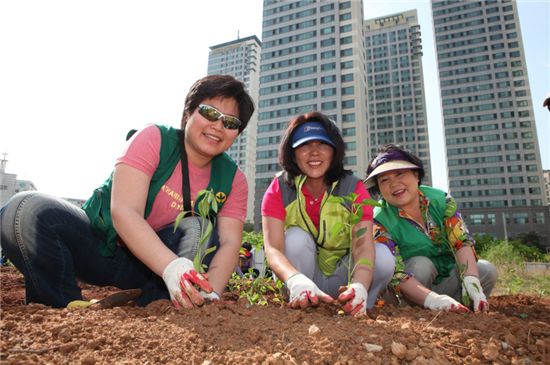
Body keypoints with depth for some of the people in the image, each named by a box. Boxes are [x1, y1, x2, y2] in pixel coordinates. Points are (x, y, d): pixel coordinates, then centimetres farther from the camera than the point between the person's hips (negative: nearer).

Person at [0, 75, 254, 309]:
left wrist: (211, 292, -36)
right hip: (99, 245, -1)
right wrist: (171, 268, -42)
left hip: (149, 266, 1)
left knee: (199, 226, -26)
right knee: (26, 210, -25)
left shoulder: (233, 178, -4)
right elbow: (123, 212, -26)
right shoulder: (153, 139, -15)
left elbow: (229, 243, -15)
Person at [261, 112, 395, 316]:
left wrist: (360, 286, -49)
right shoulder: (279, 189, -15)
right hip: (300, 271, 0)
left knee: (382, 256, -25)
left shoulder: (353, 189, -13)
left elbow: (363, 245, -27)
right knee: (296, 237, -28)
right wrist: (296, 280, -49)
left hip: (341, 279, 1)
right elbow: (273, 248, -27)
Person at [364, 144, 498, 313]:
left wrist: (471, 282, -35)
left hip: (448, 278, 4)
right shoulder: (380, 222, -20)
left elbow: (462, 242, -17)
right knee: (420, 264, -30)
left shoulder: (441, 200, -8)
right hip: (415, 288, -4)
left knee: (486, 269, -17)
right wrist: (432, 299, -43)